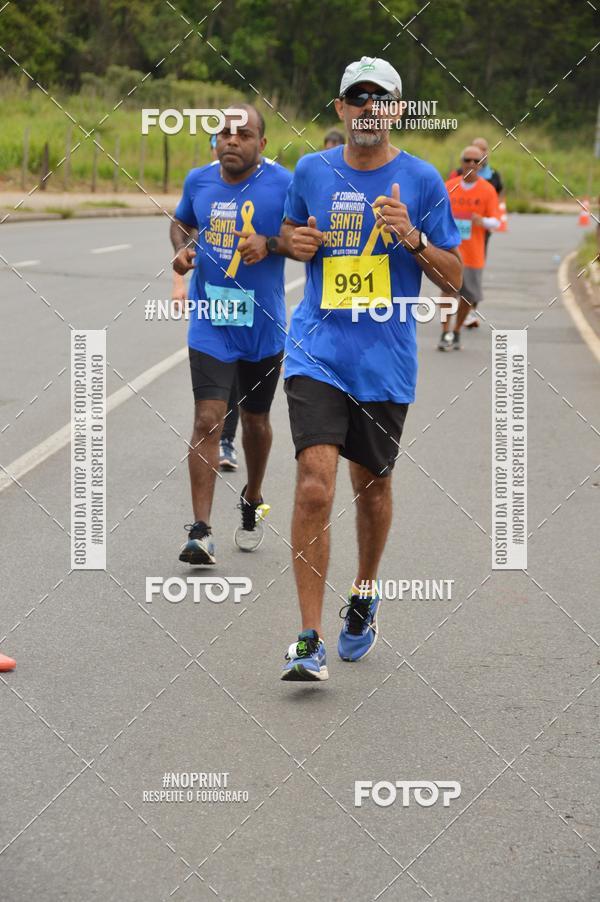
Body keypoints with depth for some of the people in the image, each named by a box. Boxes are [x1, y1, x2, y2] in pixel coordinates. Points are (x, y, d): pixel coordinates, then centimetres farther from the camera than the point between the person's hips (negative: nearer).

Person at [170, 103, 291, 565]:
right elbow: (181, 222, 21)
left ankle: (252, 501, 43)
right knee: (208, 420, -11)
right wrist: (182, 248, 0)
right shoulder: (199, 180, 2)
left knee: (255, 419, 17)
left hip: (263, 324, -1)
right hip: (210, 324, 1)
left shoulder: (282, 183, -9)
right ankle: (201, 532, -13)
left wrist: (269, 244, -22)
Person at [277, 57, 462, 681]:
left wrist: (412, 238, -16)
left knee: (372, 485, 15)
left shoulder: (420, 180, -1)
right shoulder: (311, 172, 5)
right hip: (317, 352, 0)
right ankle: (310, 641, -14)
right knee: (315, 485, -15)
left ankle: (364, 595, 42)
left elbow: (453, 278, 2)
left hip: (386, 360, 0)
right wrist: (296, 242, 0)